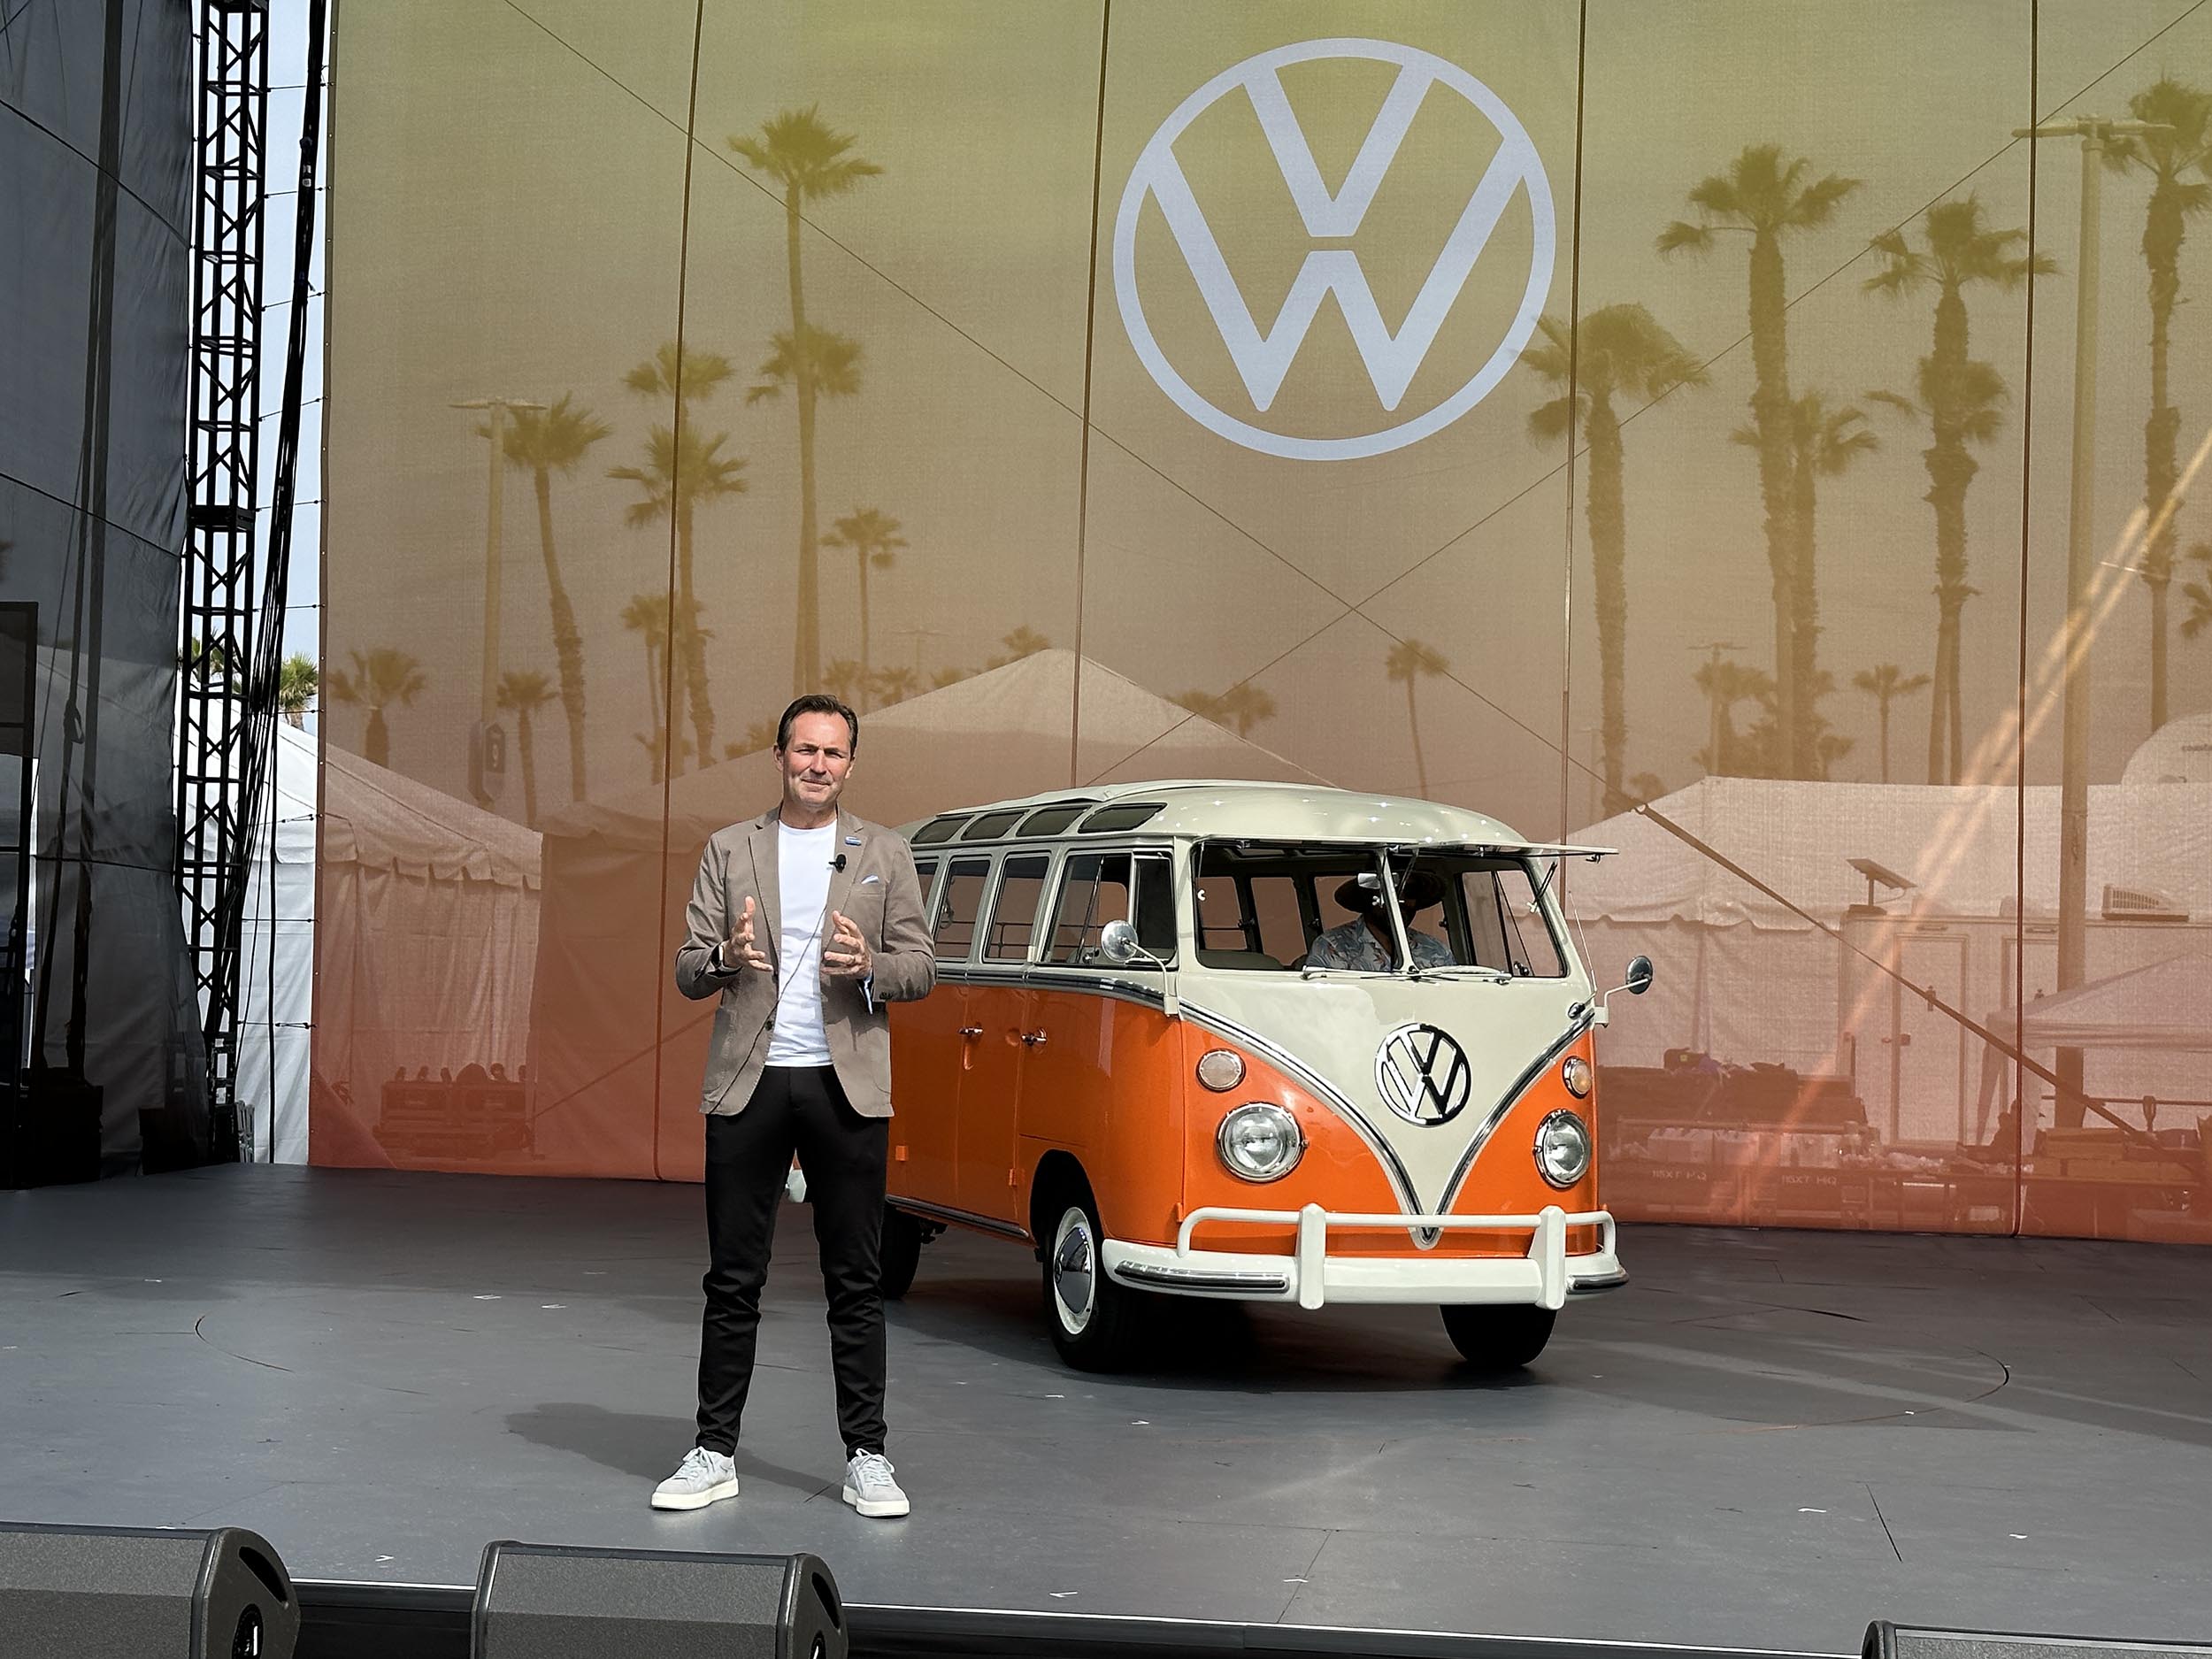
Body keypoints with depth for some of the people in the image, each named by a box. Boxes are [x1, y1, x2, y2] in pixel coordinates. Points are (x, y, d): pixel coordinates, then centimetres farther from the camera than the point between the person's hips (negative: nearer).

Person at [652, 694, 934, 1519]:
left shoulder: (884, 853, 9)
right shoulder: (730, 850, 9)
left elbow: (921, 969, 6)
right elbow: (687, 971, 6)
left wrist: (869, 966, -15)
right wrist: (726, 957, -16)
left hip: (848, 1085, 0)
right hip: (749, 1083, 0)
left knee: (856, 1281, 3)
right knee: (732, 1278, 4)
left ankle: (865, 1457, 10)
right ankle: (714, 1453, 12)